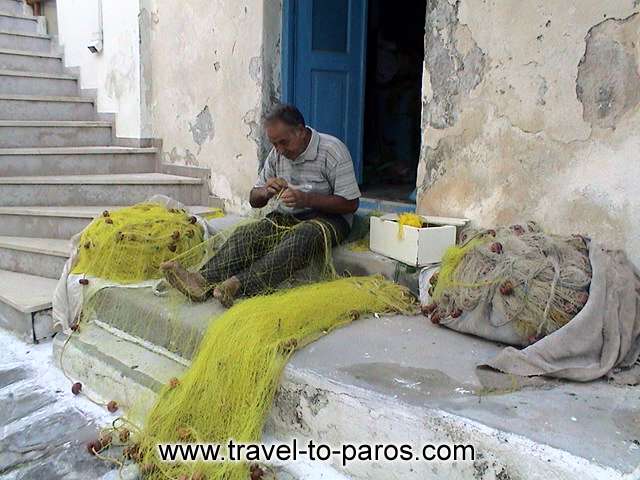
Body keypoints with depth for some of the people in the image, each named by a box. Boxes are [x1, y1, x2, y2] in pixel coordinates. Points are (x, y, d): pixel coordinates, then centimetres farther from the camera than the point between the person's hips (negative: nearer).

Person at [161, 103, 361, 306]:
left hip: (326, 217, -5)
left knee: (304, 236, -39)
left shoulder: (333, 151, -10)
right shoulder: (277, 154, 7)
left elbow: (350, 204, -12)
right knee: (246, 233, -24)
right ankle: (204, 281, -44)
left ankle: (239, 284, -52)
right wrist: (265, 192, -13)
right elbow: (254, 200, 13)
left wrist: (306, 199, -24)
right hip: (285, 217, 5)